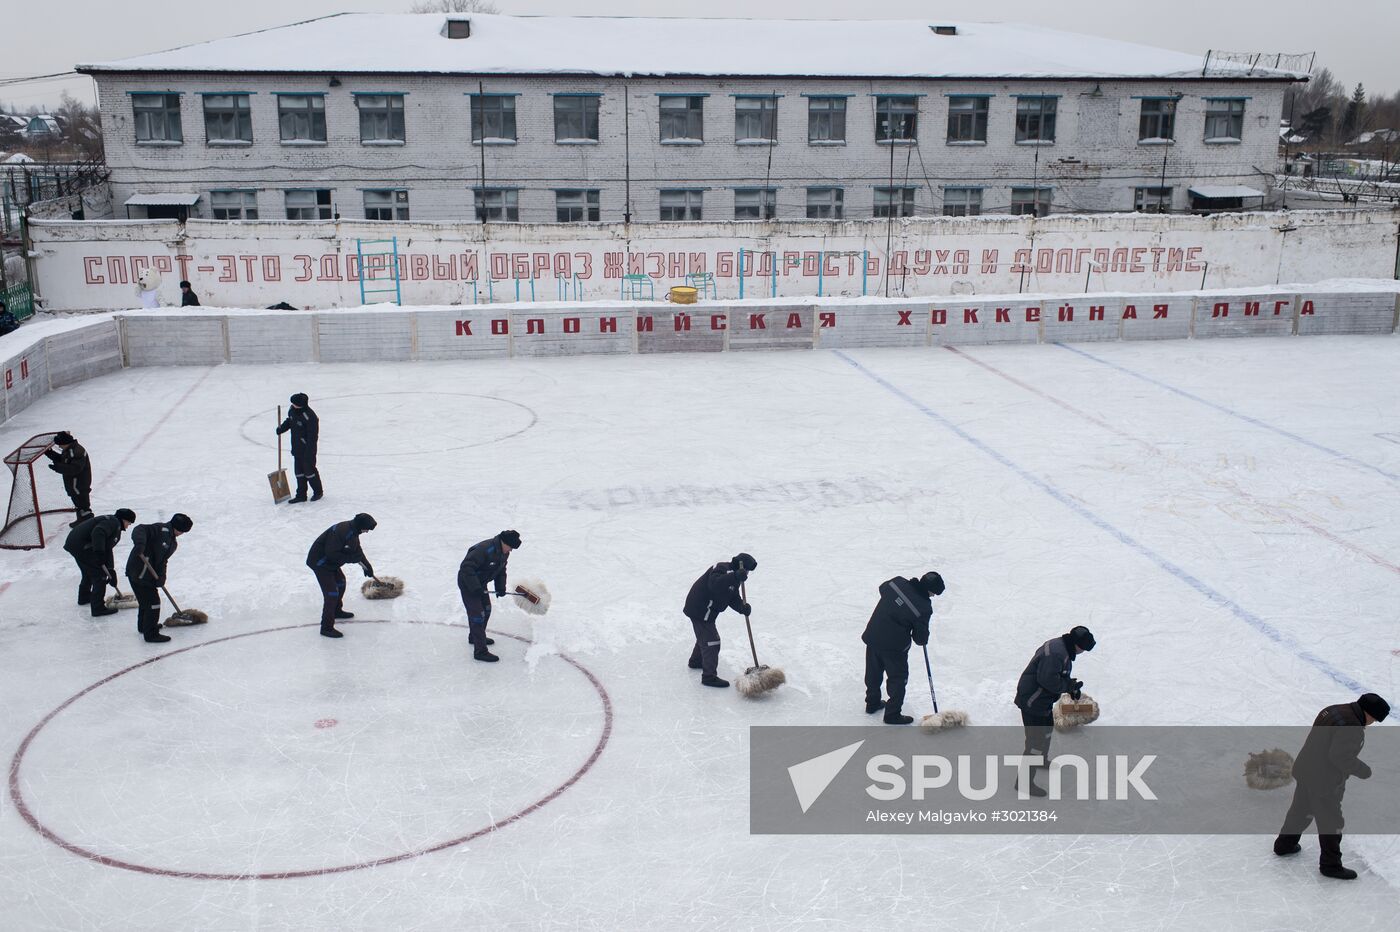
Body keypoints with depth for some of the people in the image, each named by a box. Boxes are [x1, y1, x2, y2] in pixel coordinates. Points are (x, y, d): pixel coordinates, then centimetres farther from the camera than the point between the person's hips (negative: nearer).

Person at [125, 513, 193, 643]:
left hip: (147, 573, 10)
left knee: (145, 600, 27)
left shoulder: (173, 543, 15)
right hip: (140, 572, -10)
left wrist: (161, 577, -4)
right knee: (152, 602, -6)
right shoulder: (161, 529, -13)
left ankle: (143, 626, 46)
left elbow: (162, 561, 12)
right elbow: (140, 530, -26)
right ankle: (151, 634, 1)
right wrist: (139, 543, -44)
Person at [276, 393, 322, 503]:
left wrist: (309, 452, -22)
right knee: (299, 471, 14)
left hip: (307, 449, -8)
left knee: (309, 470, 5)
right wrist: (282, 428, 0)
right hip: (296, 448, 8)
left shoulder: (310, 417, -27)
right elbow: (289, 421, 20)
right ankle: (301, 495, 23)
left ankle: (318, 492, 24)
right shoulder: (292, 411, -3)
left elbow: (312, 436, -23)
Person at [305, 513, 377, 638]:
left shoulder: (353, 531, 2)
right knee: (332, 593, -13)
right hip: (320, 562, -10)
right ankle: (326, 627, -8)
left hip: (330, 562, 10)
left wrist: (366, 565, 9)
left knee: (341, 582, 26)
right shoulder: (340, 532, -31)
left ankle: (337, 610, 47)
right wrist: (350, 558, -26)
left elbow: (357, 551, 14)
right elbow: (331, 553, -31)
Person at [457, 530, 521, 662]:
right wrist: (475, 588, -33)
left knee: (486, 609, 21)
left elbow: (501, 570, 12)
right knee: (477, 615, -10)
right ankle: (480, 651, -7)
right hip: (467, 583, -10)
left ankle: (475, 637, 44)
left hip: (480, 584, 10)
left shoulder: (504, 552, -3)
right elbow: (466, 567, -34)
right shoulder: (484, 550, -33)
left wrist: (501, 587, -1)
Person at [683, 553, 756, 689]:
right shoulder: (721, 569, -22)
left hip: (705, 611, 11)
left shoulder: (732, 575, 9)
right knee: (711, 641, -9)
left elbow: (734, 598, 7)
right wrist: (735, 577, -51)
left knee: (705, 636, 29)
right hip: (700, 610, -11)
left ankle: (696, 661, 51)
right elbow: (714, 584, -43)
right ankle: (709, 676, -5)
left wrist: (743, 607, -14)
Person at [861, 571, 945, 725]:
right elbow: (920, 637, -10)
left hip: (872, 635, 6)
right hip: (894, 647, -6)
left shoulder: (897, 582, -8)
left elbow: (882, 588, 16)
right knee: (898, 678, 12)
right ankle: (892, 714, 20)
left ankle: (872, 703, 43)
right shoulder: (924, 607, -20)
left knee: (874, 672, 24)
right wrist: (923, 640, 13)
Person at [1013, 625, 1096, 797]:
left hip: (1042, 700, 11)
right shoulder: (1056, 652, -27)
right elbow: (1047, 679, -32)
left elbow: (1060, 673, 20)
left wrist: (1072, 686, 5)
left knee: (1047, 728, 31)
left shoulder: (1062, 648, 7)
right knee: (1036, 741, -9)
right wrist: (1069, 686, -19)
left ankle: (1041, 760, 55)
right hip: (1032, 702, -11)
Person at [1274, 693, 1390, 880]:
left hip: (1304, 771, 9)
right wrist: (1364, 771, -10)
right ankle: (1330, 865, 22)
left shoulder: (1332, 710, 3)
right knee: (1331, 822, 8)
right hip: (1324, 783, -9)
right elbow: (1341, 758, -26)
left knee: (1301, 810, 26)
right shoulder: (1352, 728, -26)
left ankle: (1284, 845, 42)